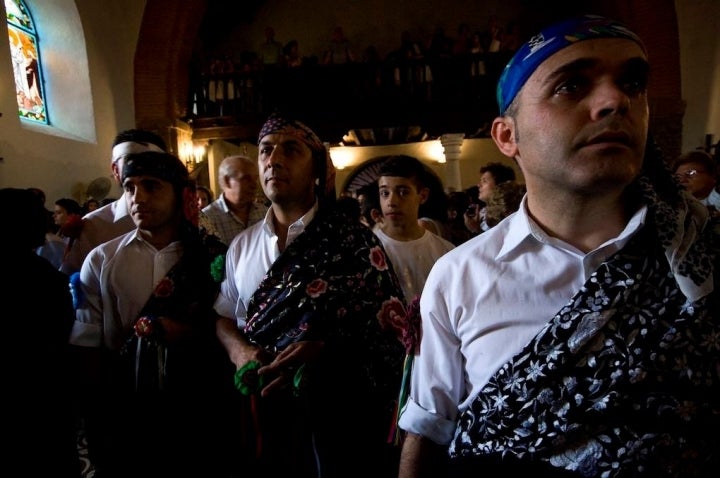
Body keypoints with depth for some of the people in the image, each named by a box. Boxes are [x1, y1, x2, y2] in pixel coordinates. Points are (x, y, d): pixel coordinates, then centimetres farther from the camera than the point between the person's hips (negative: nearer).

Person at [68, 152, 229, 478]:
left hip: (194, 411, 0)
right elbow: (87, 345, -2)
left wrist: (186, 332, -15)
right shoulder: (101, 260, -2)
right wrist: (98, 420, -3)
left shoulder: (212, 256, -5)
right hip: (123, 414, 1)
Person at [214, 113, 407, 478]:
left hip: (332, 416, -3)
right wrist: (238, 350, -7)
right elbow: (223, 318, 13)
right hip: (256, 415, 4)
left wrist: (323, 351, -21)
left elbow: (389, 325, -9)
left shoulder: (353, 241, -8)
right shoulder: (242, 246, 6)